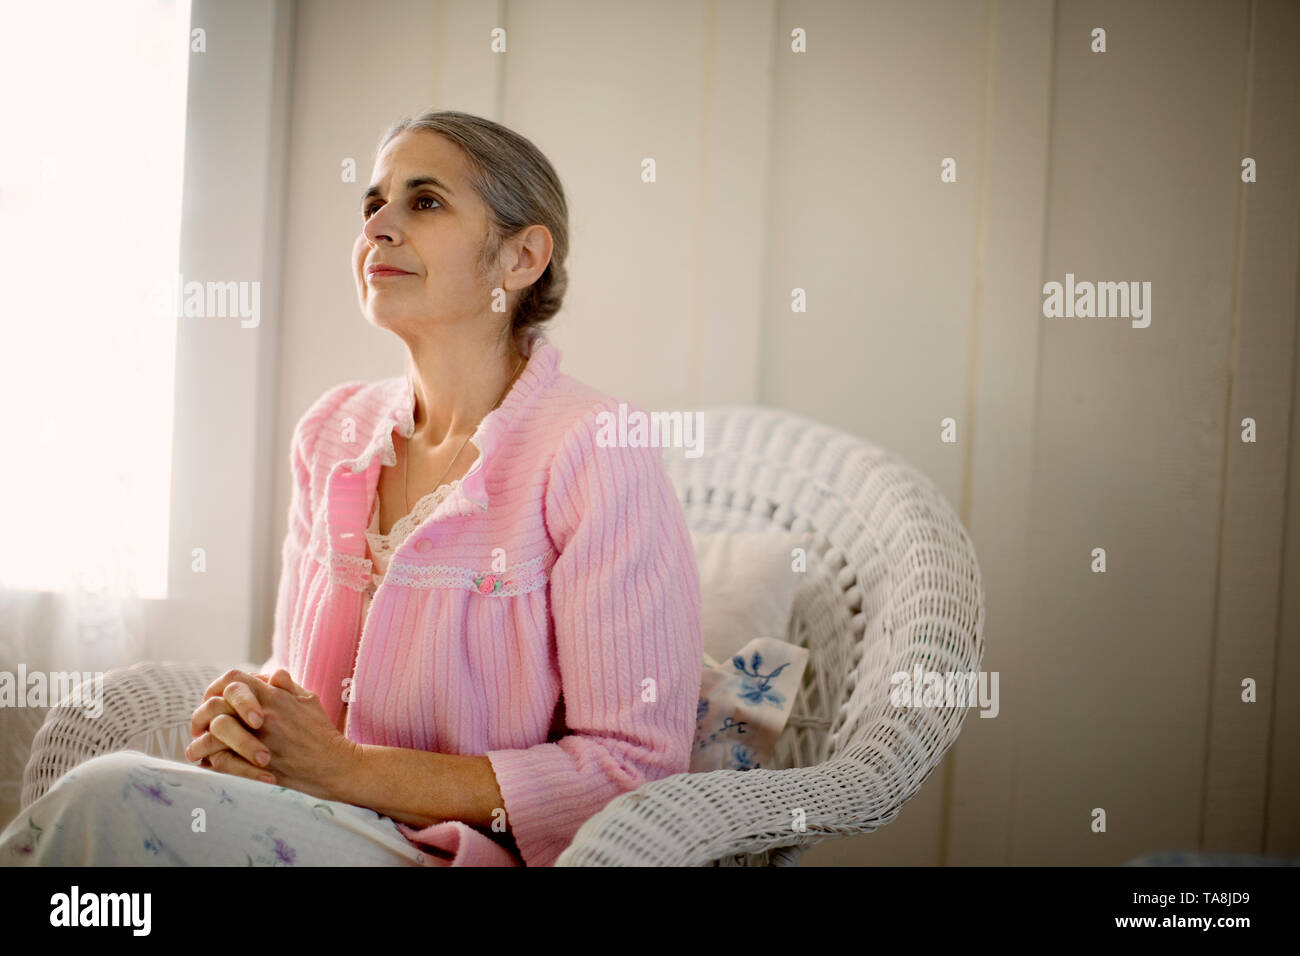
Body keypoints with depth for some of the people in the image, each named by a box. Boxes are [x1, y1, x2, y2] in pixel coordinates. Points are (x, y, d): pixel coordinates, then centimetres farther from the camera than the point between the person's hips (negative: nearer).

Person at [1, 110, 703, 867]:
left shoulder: (597, 454, -12)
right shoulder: (333, 434, 9)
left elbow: (635, 765, -14)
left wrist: (348, 770, -15)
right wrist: (244, 718, -7)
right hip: (317, 832, 5)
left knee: (113, 800, -27)